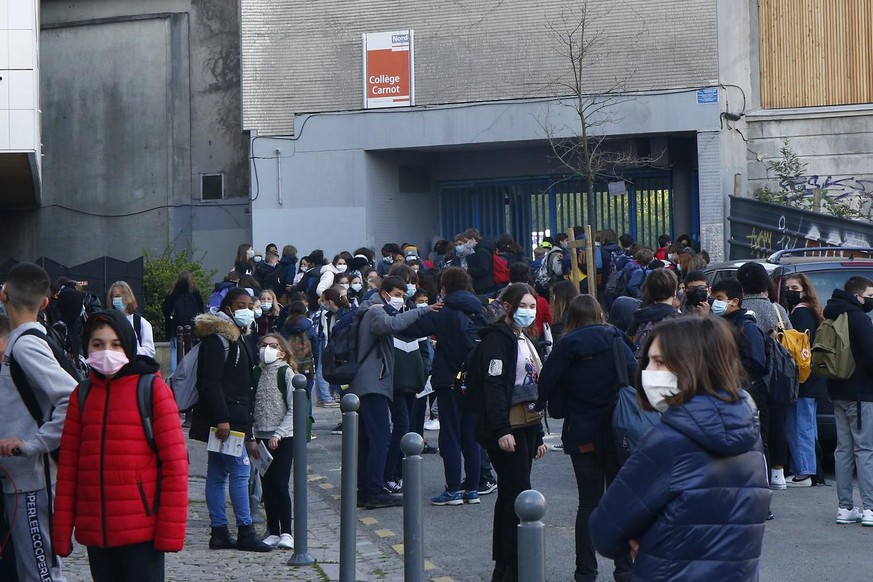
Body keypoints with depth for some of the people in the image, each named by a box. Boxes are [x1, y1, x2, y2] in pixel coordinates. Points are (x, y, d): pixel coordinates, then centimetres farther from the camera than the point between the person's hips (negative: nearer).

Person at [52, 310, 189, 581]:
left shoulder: (152, 388, -2)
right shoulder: (81, 394, 11)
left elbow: (175, 461, -6)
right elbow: (68, 465, 10)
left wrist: (170, 529, -11)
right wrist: (62, 529, 4)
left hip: (142, 532, -4)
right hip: (95, 533, 4)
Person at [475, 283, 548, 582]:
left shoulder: (526, 341, 19)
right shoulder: (498, 337, -9)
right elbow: (494, 386, -17)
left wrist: (538, 435, 21)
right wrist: (502, 430, -24)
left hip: (527, 428, 9)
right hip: (507, 430, -9)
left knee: (510, 495, 11)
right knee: (520, 494, -11)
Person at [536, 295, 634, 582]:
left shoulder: (566, 346, -3)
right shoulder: (614, 340, -2)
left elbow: (547, 385, -7)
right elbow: (634, 377, -11)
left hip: (582, 436, 0)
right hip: (615, 432, 0)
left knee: (589, 504, 8)